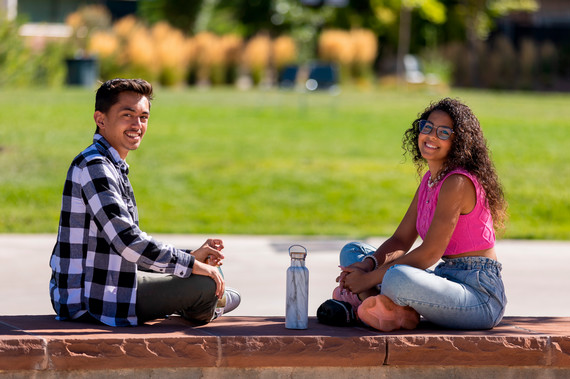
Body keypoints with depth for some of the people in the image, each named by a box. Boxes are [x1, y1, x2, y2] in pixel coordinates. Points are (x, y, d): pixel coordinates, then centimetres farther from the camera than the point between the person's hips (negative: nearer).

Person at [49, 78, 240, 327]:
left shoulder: (113, 167, 16)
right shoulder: (94, 167, -17)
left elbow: (132, 241, 19)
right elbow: (127, 241, -25)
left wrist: (192, 256, 8)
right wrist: (192, 264, -19)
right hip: (91, 298, -11)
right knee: (205, 285, -15)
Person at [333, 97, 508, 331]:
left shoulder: (458, 183, -16)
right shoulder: (430, 180, 14)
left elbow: (430, 253, -19)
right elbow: (401, 240, 15)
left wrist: (369, 279, -16)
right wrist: (369, 263, -7)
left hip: (480, 294, -10)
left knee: (398, 278, -41)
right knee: (352, 252, 14)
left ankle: (365, 296, -7)